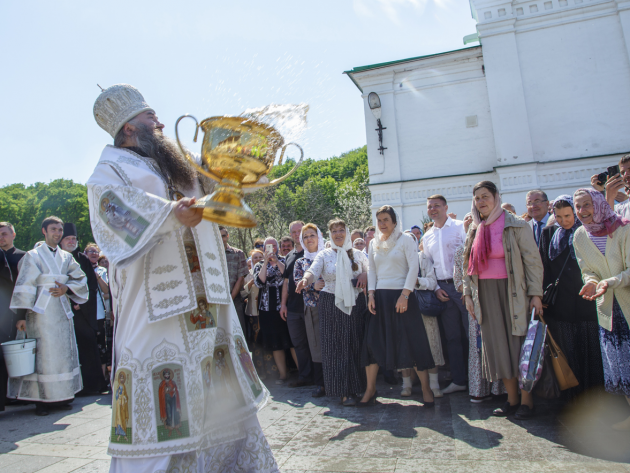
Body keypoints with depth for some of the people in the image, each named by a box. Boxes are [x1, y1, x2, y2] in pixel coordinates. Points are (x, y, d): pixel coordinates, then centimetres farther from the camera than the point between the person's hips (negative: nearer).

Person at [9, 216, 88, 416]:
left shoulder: (66, 257, 13)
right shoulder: (33, 256, 1)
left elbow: (80, 279, 12)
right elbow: (25, 286, -5)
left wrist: (66, 288, -8)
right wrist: (23, 315, -11)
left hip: (62, 311, 4)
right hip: (41, 313, -4)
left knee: (64, 353, 6)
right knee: (43, 355, -4)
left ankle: (62, 396, 14)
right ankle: (41, 399, 5)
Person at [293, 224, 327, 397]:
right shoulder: (300, 262, 15)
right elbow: (298, 284, 2)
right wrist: (313, 285, -14)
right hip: (312, 307, 2)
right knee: (316, 344, 3)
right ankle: (320, 384, 12)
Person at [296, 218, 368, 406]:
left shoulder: (357, 254, 11)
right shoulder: (324, 254, 3)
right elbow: (313, 271, -13)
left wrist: (365, 274, -5)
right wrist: (305, 280, -35)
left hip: (355, 304, 2)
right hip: (331, 305, -2)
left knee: (356, 345, 3)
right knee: (336, 346, -2)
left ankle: (358, 386, 17)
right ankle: (345, 391, 7)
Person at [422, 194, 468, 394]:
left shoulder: (460, 226, 0)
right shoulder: (427, 237, 15)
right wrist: (436, 288, 3)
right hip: (443, 288, 5)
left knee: (472, 331, -2)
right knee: (452, 336, 9)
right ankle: (459, 380, 17)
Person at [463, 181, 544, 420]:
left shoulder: (515, 226, -4)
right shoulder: (475, 230, 11)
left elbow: (533, 260, -6)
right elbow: (469, 264, 14)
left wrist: (535, 293, -12)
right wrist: (468, 293, 8)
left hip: (512, 291, -4)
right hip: (485, 293, 5)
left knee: (519, 342, -1)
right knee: (497, 346, 6)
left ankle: (527, 400, 11)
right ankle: (512, 399, 17)